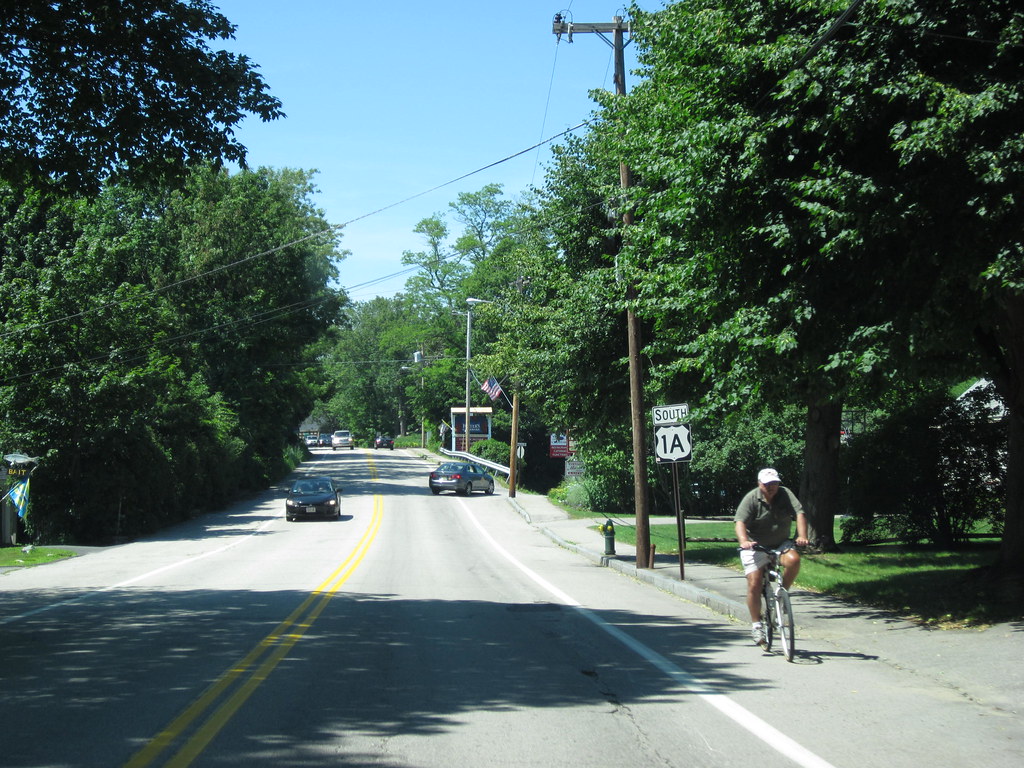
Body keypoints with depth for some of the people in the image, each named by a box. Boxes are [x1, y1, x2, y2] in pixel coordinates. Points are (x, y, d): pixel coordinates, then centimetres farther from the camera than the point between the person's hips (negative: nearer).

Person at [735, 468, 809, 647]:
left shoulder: (785, 494, -5)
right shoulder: (751, 499, -12)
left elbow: (799, 514, -15)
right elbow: (740, 522, -22)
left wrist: (802, 536, -33)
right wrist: (744, 541, -43)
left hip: (781, 544, 2)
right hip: (755, 547, -2)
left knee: (793, 560, -29)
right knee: (754, 585, -12)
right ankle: (756, 624, 4)